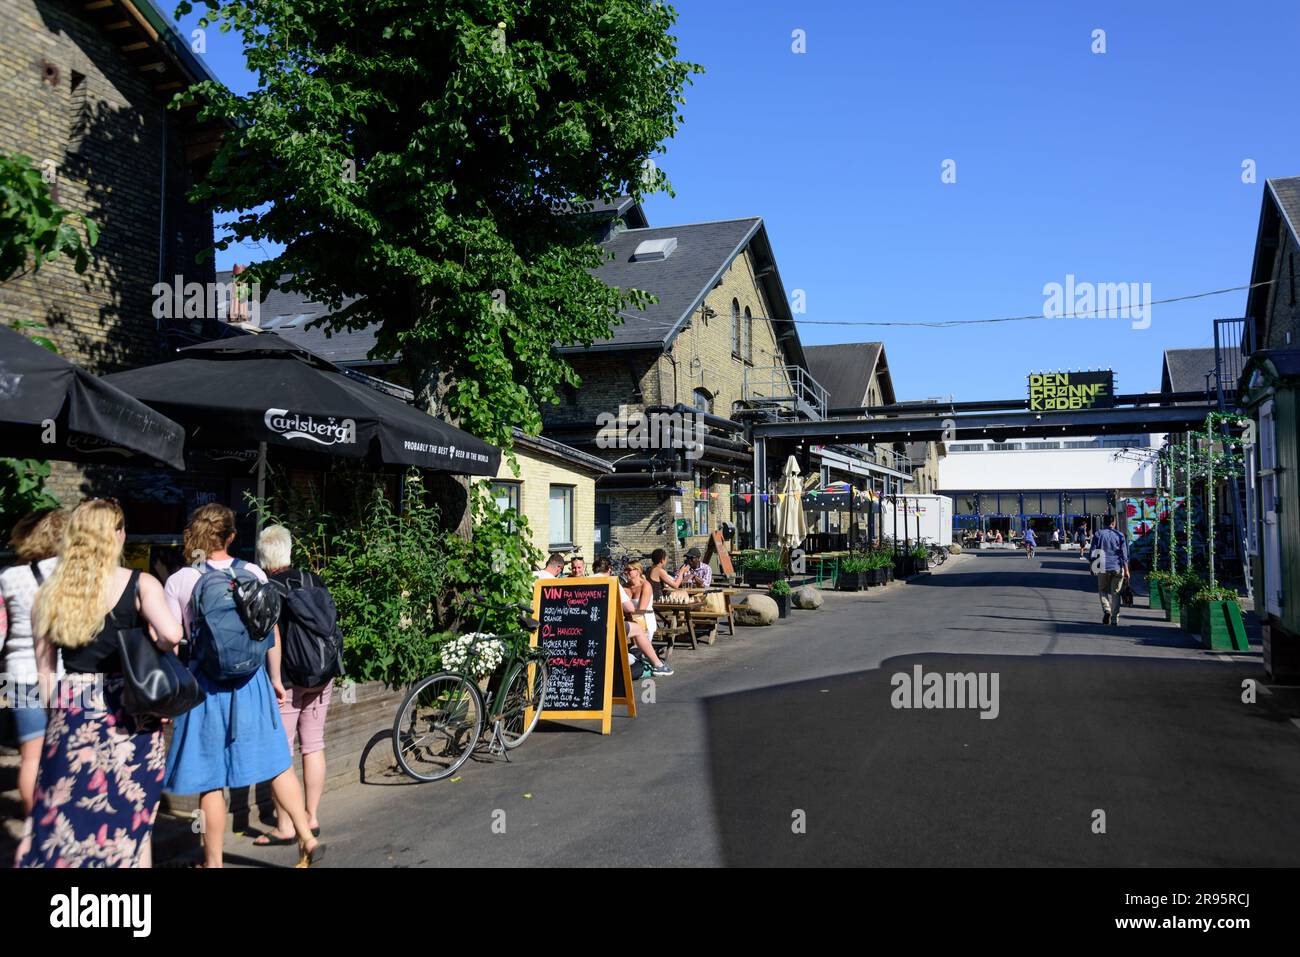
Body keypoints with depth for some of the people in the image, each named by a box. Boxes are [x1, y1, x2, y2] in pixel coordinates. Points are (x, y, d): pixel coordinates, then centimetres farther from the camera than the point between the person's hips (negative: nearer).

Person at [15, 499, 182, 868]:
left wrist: (54, 711, 17)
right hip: (128, 713, -3)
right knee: (129, 822, 9)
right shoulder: (140, 584, -8)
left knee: (63, 819, 13)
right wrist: (153, 654, -1)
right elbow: (171, 634, -22)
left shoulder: (52, 591, 4)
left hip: (71, 715, 3)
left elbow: (44, 665, 8)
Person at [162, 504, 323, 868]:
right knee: (277, 761, 15)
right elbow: (272, 633, 4)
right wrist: (275, 679, 15)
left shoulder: (179, 581, -6)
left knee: (210, 780, 8)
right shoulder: (254, 574, 0)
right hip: (251, 679, 2)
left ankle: (213, 862, 19)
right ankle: (307, 837, 14)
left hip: (207, 684, -2)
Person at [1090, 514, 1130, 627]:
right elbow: (1124, 555, -1)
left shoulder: (1098, 535, 2)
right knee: (1115, 593, 6)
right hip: (1117, 568, 0)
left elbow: (1092, 553, 1)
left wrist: (1092, 567, 11)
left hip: (1103, 568, 0)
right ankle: (1114, 620, 5)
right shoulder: (1120, 536, 2)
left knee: (1103, 590, 15)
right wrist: (1126, 571, 0)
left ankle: (1106, 610, -8)